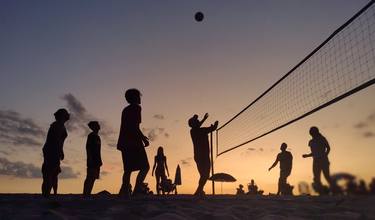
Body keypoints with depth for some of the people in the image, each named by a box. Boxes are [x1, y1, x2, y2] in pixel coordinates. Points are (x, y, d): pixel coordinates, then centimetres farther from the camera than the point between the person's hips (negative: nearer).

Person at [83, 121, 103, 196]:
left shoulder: (97, 136, 18)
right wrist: (90, 158, -20)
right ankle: (85, 194, -7)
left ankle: (87, 194, 13)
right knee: (90, 178, -10)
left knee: (93, 177, 9)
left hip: (96, 161, 9)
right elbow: (88, 147, -13)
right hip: (92, 160, -9)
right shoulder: (91, 136, -7)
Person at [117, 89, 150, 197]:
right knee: (145, 166, -4)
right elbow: (135, 126, -14)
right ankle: (137, 188, -17)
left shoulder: (125, 110, 21)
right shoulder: (136, 108, -3)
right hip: (134, 142, -8)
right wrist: (143, 138, -9)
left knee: (128, 169, 9)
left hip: (124, 143, 8)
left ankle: (124, 190, 1)